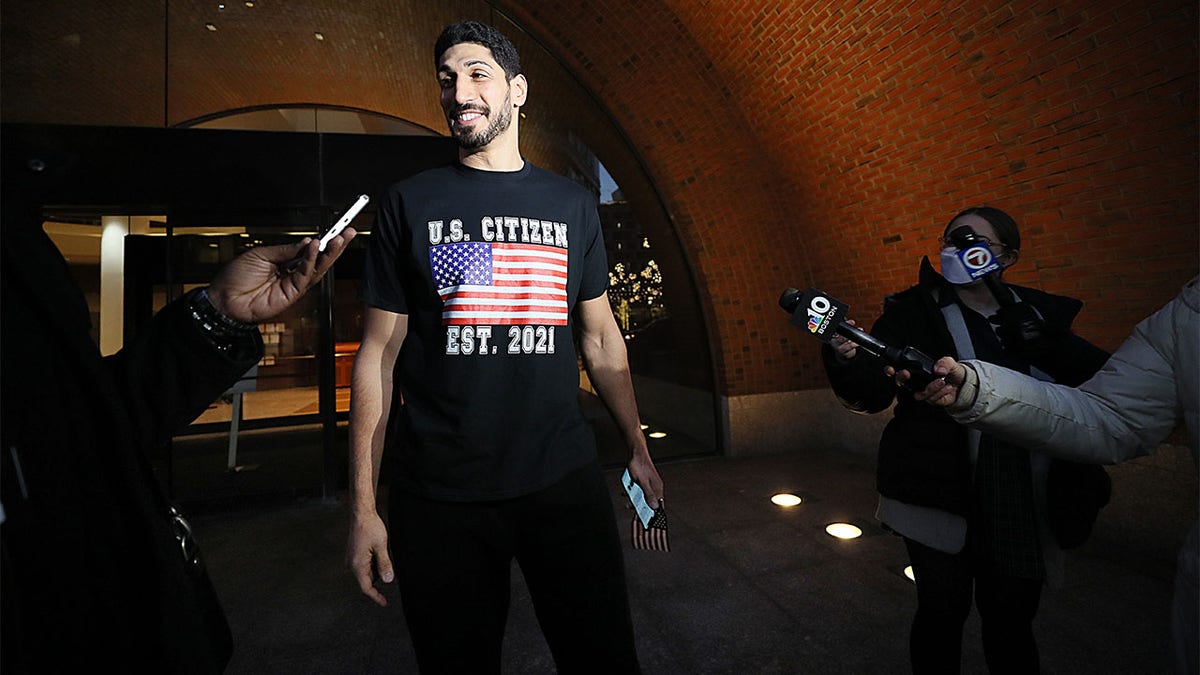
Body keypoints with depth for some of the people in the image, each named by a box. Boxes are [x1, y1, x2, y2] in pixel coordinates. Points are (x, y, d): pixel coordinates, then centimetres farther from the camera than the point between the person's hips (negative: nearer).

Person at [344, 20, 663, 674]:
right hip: (438, 497, -1)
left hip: (565, 480, 2)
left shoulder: (572, 204, 7)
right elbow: (378, 356, 1)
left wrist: (638, 448, 11)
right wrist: (363, 506, -1)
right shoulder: (409, 203, 2)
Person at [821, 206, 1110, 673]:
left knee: (1012, 615, 13)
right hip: (940, 493, -3)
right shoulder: (915, 311, -3)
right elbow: (872, 394, -13)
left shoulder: (1037, 314, 8)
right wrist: (846, 358, -35)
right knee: (943, 609, 4)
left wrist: (1048, 348, -13)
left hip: (1022, 501, 4)